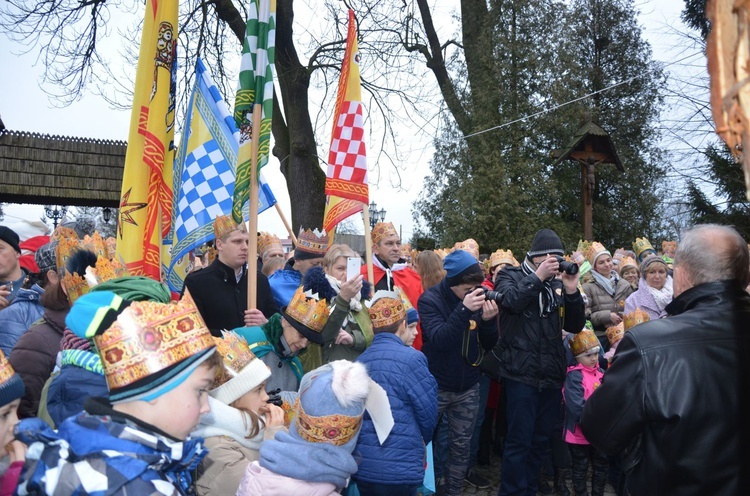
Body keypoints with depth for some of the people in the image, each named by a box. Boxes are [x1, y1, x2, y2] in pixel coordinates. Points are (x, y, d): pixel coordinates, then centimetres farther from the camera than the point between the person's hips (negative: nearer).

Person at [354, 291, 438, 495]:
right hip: (399, 467, -5)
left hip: (362, 465, 5)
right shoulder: (410, 358, -12)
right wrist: (421, 441, 14)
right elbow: (428, 411, -6)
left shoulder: (359, 362, 5)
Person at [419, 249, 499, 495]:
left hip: (468, 387, 4)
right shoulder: (430, 299, -14)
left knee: (461, 445, 13)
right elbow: (438, 340, -28)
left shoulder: (476, 298, -3)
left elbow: (489, 345, 1)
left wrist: (488, 321, -20)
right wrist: (463, 310, -38)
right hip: (435, 386, -3)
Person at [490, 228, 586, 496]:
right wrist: (538, 276, -19)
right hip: (522, 373, -5)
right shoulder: (511, 276, 0)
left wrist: (572, 291, -6)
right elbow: (510, 300, -22)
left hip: (552, 374, 5)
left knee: (541, 439, 16)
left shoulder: (558, 283, 12)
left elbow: (575, 326, 8)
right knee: (519, 439, -1)